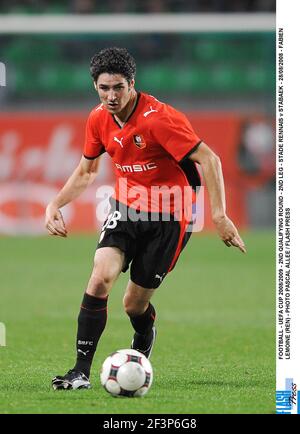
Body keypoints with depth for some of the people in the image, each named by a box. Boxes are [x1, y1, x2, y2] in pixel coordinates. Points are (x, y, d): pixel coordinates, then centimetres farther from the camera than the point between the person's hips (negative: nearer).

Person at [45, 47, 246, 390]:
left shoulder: (158, 118, -22)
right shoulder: (99, 120, -1)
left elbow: (208, 159, -23)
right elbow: (86, 171, 16)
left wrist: (219, 216, -28)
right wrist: (55, 204, 4)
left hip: (169, 217, -4)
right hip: (126, 207, 5)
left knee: (134, 304, 0)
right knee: (101, 277, -20)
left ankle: (143, 342, 39)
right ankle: (81, 371, -15)